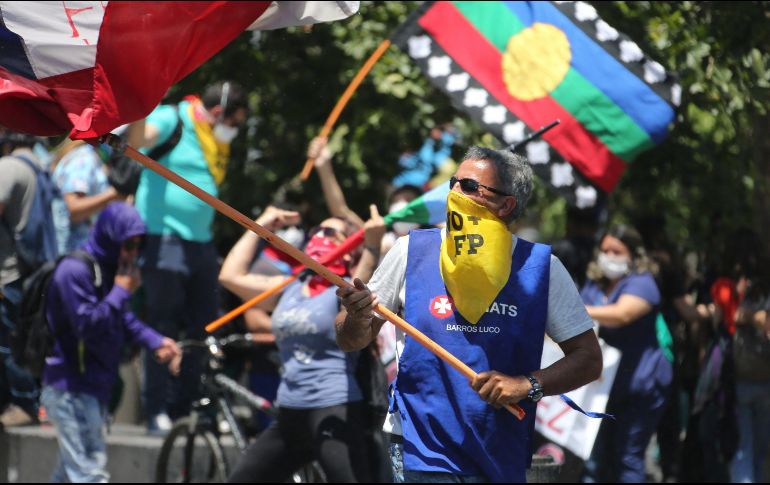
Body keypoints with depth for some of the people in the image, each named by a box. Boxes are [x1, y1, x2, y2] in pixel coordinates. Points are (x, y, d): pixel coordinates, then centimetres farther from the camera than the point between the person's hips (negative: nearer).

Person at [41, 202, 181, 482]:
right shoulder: (74, 271, -18)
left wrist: (155, 342, 5)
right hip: (72, 392, -10)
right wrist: (121, 291, -19)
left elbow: (123, 320, 21)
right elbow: (88, 326, -25)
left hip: (93, 389, 10)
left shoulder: (107, 269, 13)